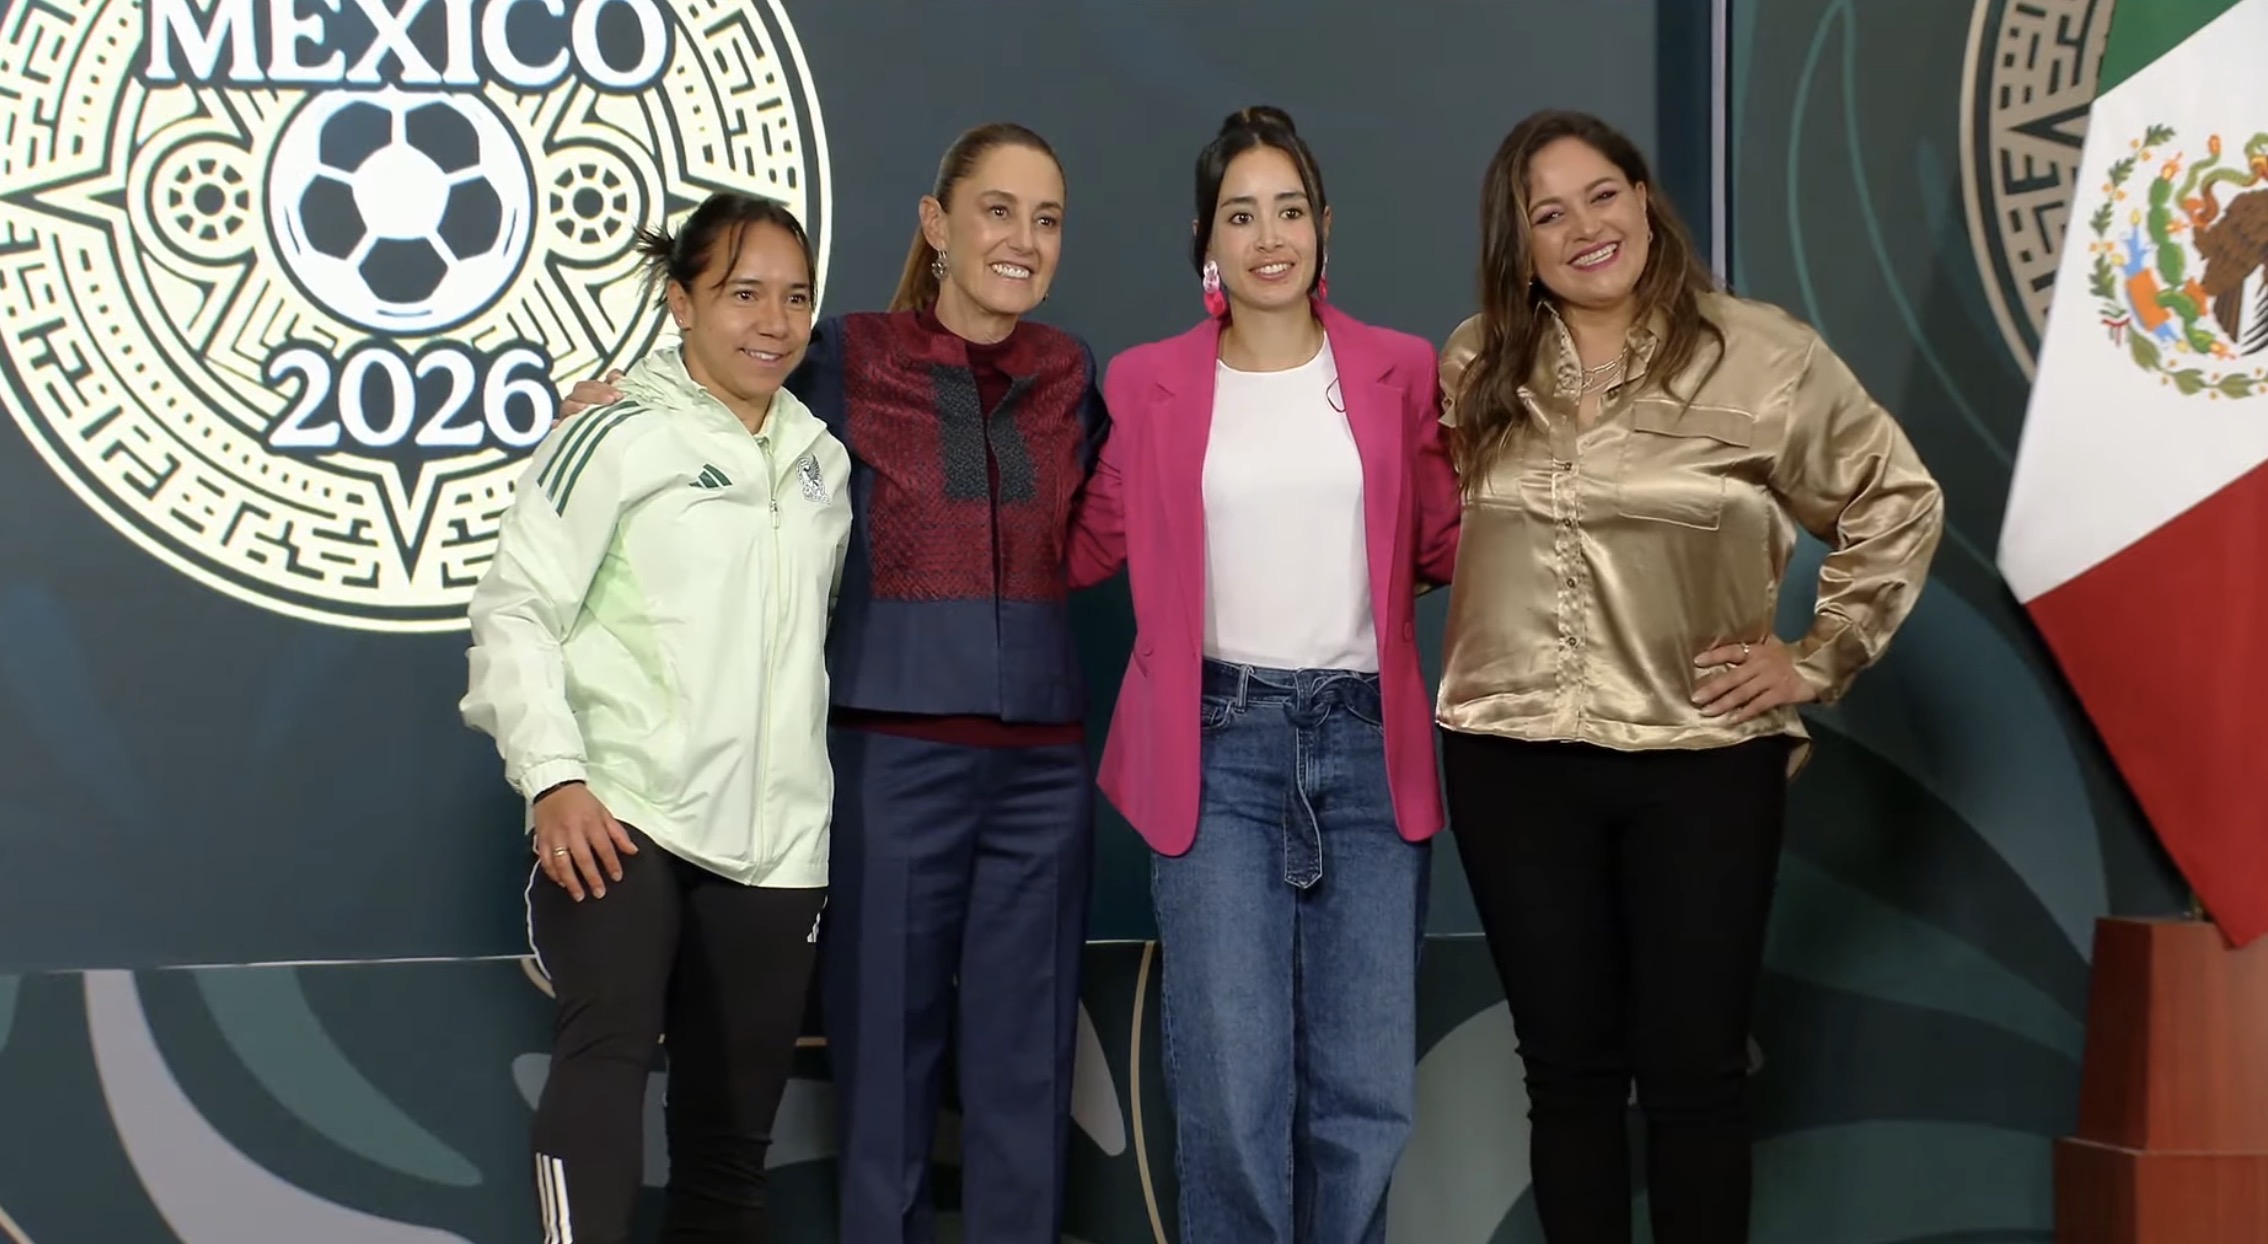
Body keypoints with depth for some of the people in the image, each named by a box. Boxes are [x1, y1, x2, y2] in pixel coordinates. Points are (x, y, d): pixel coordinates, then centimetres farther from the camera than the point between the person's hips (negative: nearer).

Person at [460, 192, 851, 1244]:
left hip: (774, 838, 6)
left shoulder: (820, 458, 15)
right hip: (622, 813, -5)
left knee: (734, 1121, 9)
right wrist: (553, 776, -17)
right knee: (608, 1045, -27)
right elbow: (515, 609, -7)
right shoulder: (617, 438, -2)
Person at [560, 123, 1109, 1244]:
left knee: (1025, 1062, 7)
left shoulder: (1069, 375, 10)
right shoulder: (849, 361, -1)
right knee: (885, 1049, 4)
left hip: (1041, 762, 3)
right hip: (892, 753, -3)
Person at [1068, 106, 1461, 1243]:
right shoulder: (1148, 381, 7)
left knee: (1367, 1094, 5)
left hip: (1368, 742, 1)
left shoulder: (1400, 371, 8)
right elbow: (1087, 546, 12)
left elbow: (1445, 542, 14)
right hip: (1217, 746, -1)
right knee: (1231, 1089, -3)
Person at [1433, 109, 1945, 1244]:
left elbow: (1899, 502, 3)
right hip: (1513, 762, 2)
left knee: (1694, 1070, 5)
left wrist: (1817, 658, -1)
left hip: (1703, 762, -2)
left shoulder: (1760, 357, -4)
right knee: (1568, 1065, 11)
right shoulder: (1474, 366, 5)